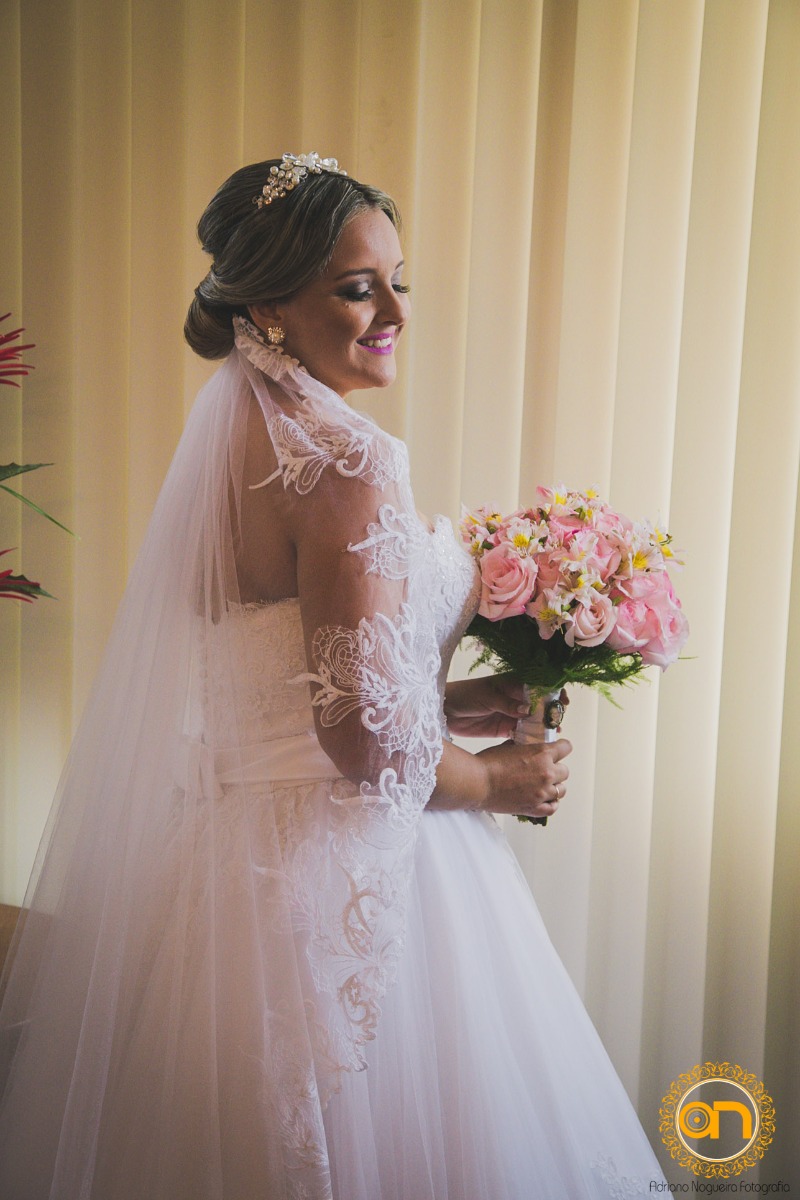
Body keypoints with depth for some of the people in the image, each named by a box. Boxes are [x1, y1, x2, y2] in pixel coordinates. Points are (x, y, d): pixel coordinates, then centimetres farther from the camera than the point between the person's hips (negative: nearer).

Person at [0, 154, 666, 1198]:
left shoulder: (229, 432, 6)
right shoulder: (346, 463, -22)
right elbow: (367, 741, -25)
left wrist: (443, 701, 11)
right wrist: (502, 781, -7)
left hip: (231, 831, 9)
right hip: (344, 870, -9)